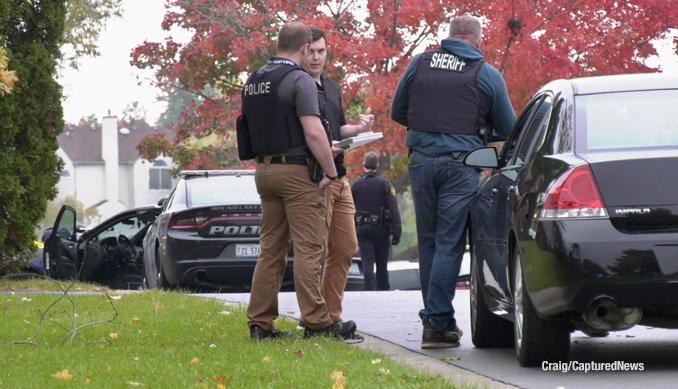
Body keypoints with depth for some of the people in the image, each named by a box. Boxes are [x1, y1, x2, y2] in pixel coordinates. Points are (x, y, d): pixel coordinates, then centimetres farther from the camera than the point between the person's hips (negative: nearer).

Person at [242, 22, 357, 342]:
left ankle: (260, 323, 8)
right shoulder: (299, 81, -12)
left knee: (271, 250, 10)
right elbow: (313, 132, -19)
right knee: (308, 250, -6)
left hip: (264, 170, 7)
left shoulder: (253, 82, 12)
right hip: (296, 171, -7)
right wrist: (330, 171, -11)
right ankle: (316, 322, -8)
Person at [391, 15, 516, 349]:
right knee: (449, 244, -3)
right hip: (459, 165, -3)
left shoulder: (420, 64, 7)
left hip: (421, 159, 3)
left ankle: (437, 319, 18)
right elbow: (508, 130, 6)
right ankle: (437, 324, -8)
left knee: (428, 243, 12)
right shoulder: (487, 75, 0)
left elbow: (398, 113, 15)